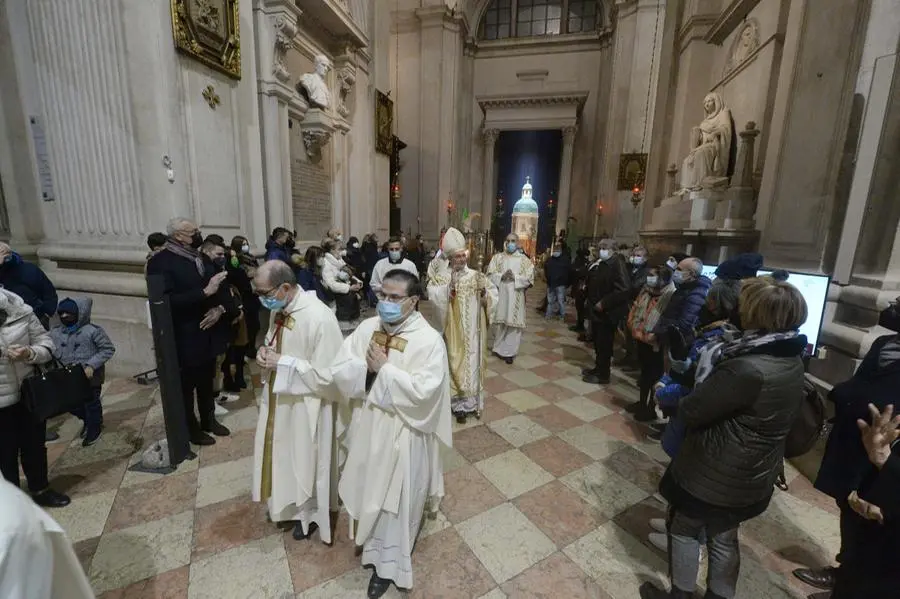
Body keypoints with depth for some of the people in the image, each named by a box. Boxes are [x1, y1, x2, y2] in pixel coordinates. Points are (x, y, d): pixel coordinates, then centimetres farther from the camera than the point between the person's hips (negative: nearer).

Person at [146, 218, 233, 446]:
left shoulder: (200, 258, 7)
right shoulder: (160, 262, -13)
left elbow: (217, 289, 10)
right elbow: (168, 302, -24)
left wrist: (219, 308, -9)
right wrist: (205, 291, -28)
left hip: (207, 334, 6)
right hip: (183, 339, -6)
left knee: (207, 382, 20)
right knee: (186, 386, 12)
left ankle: (209, 420, 38)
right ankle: (191, 429, 30)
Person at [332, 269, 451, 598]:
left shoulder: (429, 339, -19)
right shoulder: (367, 328, -4)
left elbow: (423, 391, -27)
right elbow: (339, 372, -5)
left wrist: (384, 368, -23)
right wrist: (367, 366, -23)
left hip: (403, 435, -5)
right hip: (368, 427, 5)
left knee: (396, 498, 15)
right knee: (371, 492, 24)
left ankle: (388, 562, 40)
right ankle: (375, 546, 52)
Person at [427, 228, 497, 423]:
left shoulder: (477, 276, 3)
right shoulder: (442, 277, -5)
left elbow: (493, 295, 0)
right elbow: (432, 291, -23)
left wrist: (483, 291, -18)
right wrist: (449, 286, -33)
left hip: (473, 330, 3)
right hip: (454, 329, -2)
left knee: (473, 362, 11)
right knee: (456, 362, 5)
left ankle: (472, 400, 27)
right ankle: (458, 403, 18)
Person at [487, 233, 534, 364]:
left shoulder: (524, 259, 4)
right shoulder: (497, 257, 7)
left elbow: (529, 278, -4)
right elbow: (490, 274, 0)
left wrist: (514, 277, -17)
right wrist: (502, 276, -17)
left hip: (516, 297, -1)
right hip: (500, 295, 1)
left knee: (513, 323, 2)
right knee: (500, 322, 7)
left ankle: (510, 352, 13)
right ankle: (499, 348, 24)